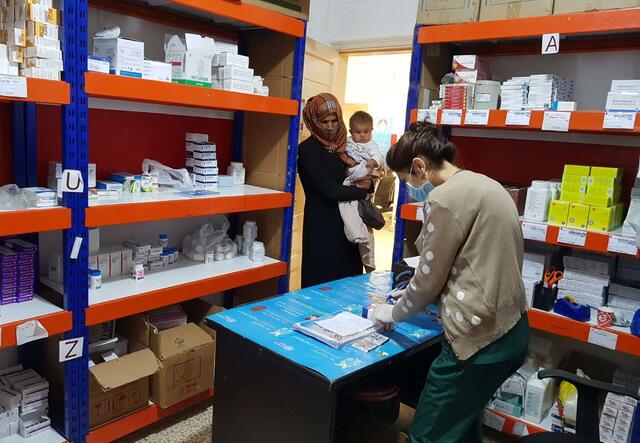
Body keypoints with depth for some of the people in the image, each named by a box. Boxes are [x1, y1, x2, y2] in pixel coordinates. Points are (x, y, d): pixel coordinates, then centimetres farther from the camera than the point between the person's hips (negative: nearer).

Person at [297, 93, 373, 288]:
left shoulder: (344, 145, 11)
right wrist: (363, 190, -5)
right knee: (322, 284, 0)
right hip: (322, 227, -6)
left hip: (347, 224, 6)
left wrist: (368, 182, -10)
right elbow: (329, 190, -17)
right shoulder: (307, 149, -10)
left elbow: (360, 175, 14)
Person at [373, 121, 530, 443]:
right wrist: (418, 293, 23)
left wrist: (393, 313, 8)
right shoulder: (483, 185, 12)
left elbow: (429, 278, -10)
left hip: (480, 339, -10)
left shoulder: (445, 197, -17)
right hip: (511, 332, 10)